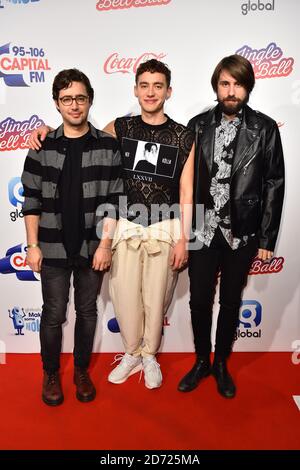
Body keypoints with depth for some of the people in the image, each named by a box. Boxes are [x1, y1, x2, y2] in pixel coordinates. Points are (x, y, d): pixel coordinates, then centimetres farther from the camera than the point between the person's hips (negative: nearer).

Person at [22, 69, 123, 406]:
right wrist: (33, 245, -3)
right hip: (53, 248, 0)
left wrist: (105, 244, -7)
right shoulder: (42, 146, 0)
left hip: (92, 247, 0)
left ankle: (82, 371, 34)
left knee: (87, 311, 14)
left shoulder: (108, 145, -1)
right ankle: (51, 374, 32)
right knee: (54, 315, 10)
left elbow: (113, 200, -3)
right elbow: (31, 200, 1)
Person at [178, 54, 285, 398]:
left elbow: (274, 186, -2)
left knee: (231, 302, 13)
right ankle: (201, 361, 33)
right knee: (199, 301, 10)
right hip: (202, 230, 1)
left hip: (242, 233, -1)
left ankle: (221, 363, 35)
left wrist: (267, 239, -4)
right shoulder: (198, 125, 2)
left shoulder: (265, 129, -1)